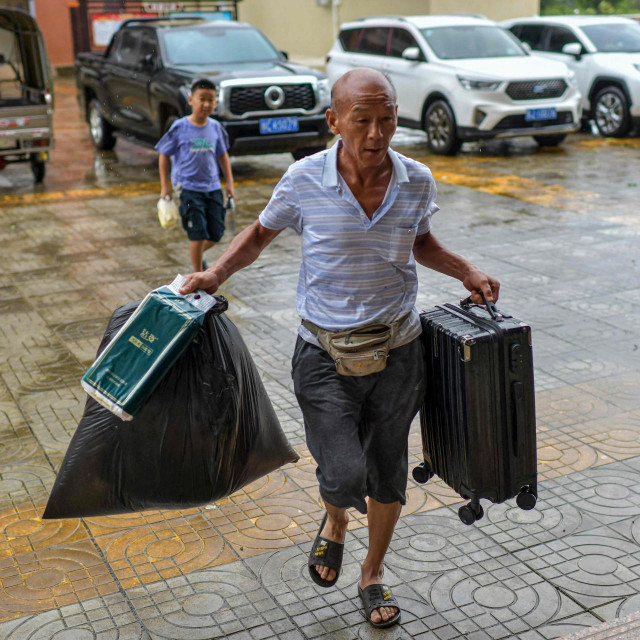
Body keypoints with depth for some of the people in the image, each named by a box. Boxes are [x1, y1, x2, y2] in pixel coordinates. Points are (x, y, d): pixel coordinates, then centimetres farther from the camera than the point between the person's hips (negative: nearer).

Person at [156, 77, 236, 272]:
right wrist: (165, 186, -3)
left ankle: (198, 253, 37)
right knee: (198, 234, -8)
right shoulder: (179, 128, -7)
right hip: (188, 188, -4)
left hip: (213, 188, 4)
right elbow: (164, 156, 0)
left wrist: (229, 183, 11)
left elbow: (223, 155, 15)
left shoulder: (216, 128, 4)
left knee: (216, 233, 6)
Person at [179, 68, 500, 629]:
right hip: (325, 356, -2)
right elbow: (261, 232, 7)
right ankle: (335, 522, 28)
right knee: (345, 478, -12)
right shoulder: (304, 181, -12)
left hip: (397, 354, 3)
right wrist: (216, 274, -8)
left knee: (388, 473, 15)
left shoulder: (417, 182, -6)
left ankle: (374, 572, 41)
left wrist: (466, 271, 1)